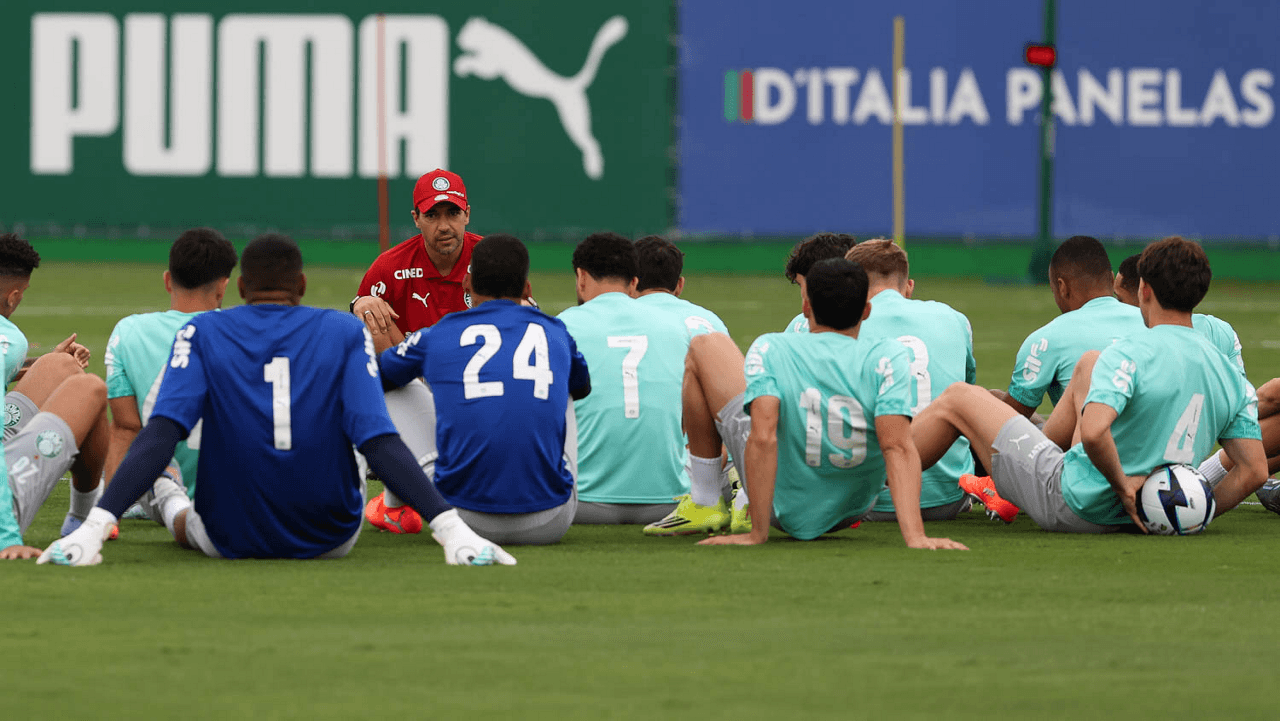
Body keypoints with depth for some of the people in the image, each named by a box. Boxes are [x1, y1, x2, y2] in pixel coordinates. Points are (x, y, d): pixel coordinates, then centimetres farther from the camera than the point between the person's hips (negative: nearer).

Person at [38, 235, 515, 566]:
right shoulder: (346, 332, -6)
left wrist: (95, 527, -29)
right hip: (332, 539, 1)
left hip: (230, 540, -1)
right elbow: (379, 443, -19)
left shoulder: (202, 332, -5)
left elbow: (160, 434, -20)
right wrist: (451, 527, -27)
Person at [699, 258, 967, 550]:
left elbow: (763, 437, -31)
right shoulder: (886, 356, -20)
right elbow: (897, 448, -30)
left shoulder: (769, 349, -21)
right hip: (852, 512, 1)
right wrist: (914, 536, -36)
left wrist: (757, 534, -29)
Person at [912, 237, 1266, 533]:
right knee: (1089, 364, 27)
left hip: (1076, 509, -7)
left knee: (958, 399, 12)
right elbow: (1254, 471, -6)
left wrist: (1122, 486, -23)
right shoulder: (1232, 376, -5)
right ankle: (1005, 488, 40)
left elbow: (1093, 433, -40)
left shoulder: (1129, 354, -24)